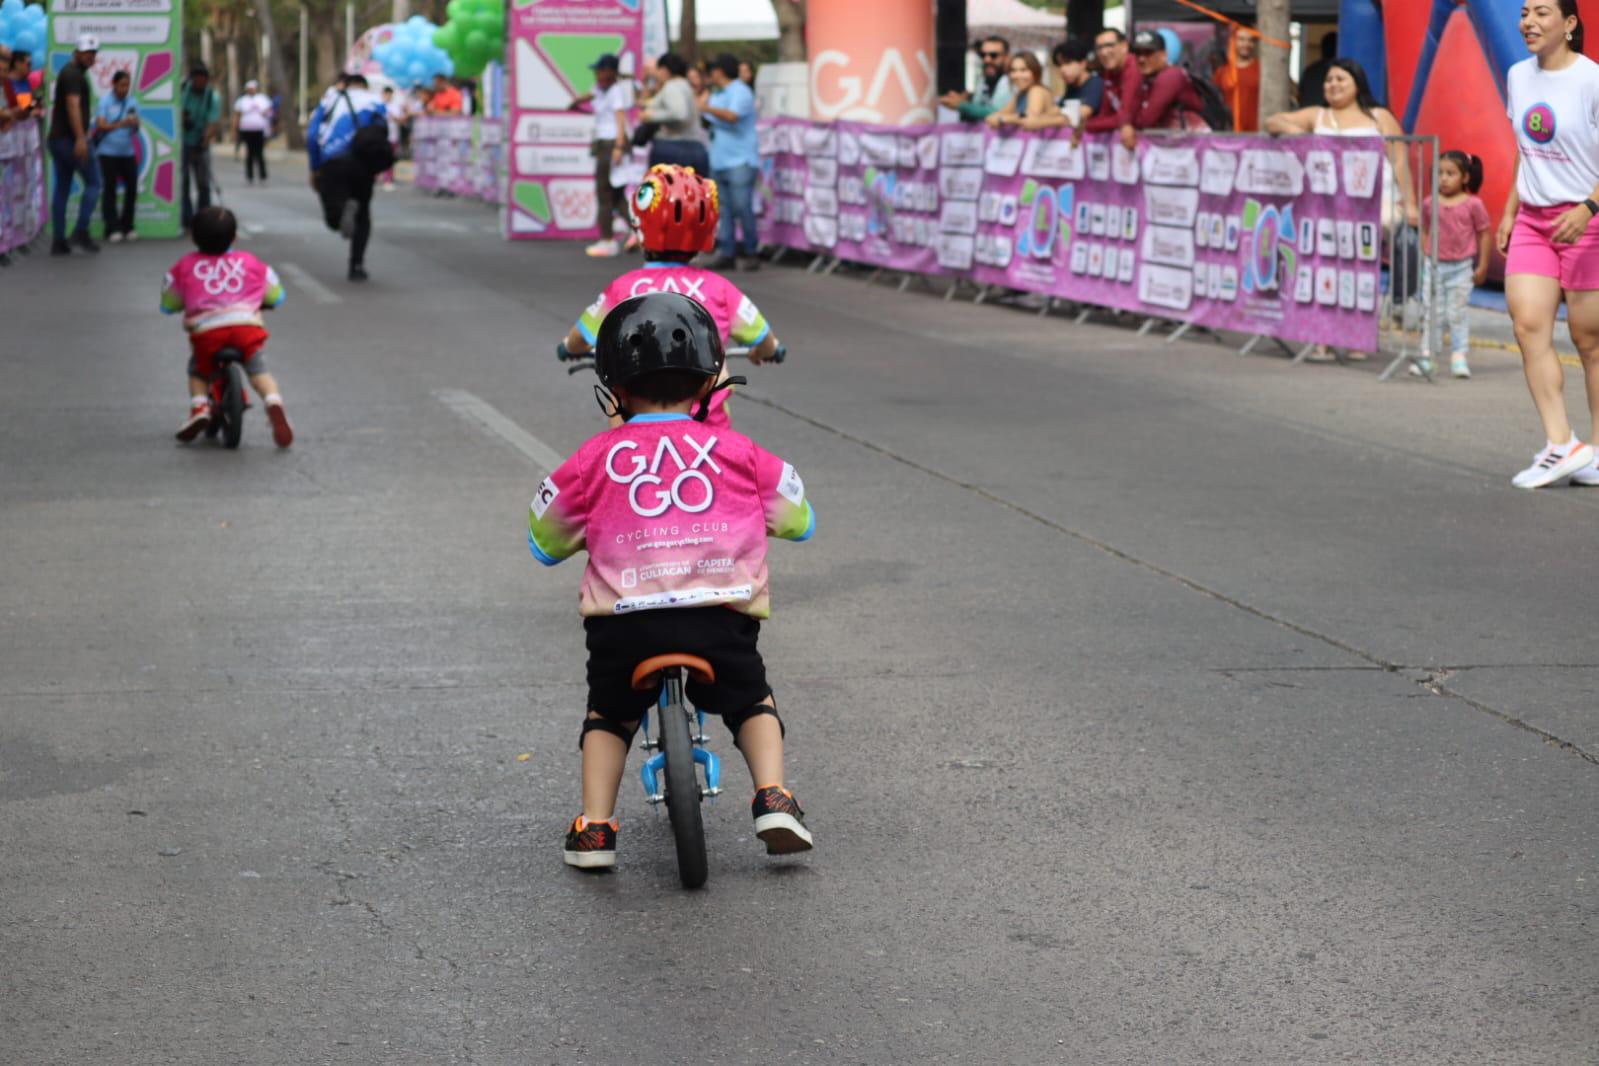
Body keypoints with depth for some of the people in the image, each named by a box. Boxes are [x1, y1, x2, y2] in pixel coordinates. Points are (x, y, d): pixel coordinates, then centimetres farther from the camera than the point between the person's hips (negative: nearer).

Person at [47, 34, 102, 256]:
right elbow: (73, 105, -23)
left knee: (62, 188, 8)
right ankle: (81, 232, -9)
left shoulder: (69, 73, 21)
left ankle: (58, 241, 7)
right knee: (93, 182, -4)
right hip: (70, 138, -10)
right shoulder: (73, 74, -11)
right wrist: (80, 138, -31)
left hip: (58, 138, 10)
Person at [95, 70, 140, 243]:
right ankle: (113, 229, 1)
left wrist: (134, 123, -19)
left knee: (132, 188, 2)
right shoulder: (105, 102, -3)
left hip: (128, 152, 4)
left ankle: (127, 227, 14)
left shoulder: (132, 103, 7)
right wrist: (120, 124, -25)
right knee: (110, 190, -2)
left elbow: (136, 127, 5)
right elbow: (101, 125, -12)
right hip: (108, 152, -4)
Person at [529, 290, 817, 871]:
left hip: (623, 620, 0)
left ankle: (594, 826, 12)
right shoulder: (739, 452, 9)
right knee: (751, 699, 26)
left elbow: (544, 539, 19)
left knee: (609, 713, 24)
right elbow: (798, 519, 23)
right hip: (722, 616, 0)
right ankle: (773, 798, 7)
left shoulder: (596, 459, 7)